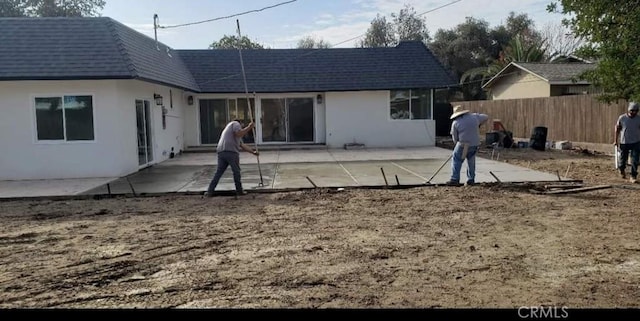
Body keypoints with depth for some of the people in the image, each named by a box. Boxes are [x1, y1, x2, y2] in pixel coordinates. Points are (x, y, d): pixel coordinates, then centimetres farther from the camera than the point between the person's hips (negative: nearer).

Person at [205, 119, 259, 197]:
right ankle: (239, 190, 12)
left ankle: (210, 191, 4)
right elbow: (239, 133, -10)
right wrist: (249, 127, 0)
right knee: (236, 171, 3)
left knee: (218, 172, 8)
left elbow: (242, 145, 36)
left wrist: (253, 152, 37)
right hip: (231, 152, -9)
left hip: (221, 152, 9)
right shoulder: (235, 123, 11)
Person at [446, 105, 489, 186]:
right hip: (475, 144, 4)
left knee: (456, 160, 7)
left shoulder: (455, 123, -3)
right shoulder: (474, 116, 5)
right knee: (471, 161, 20)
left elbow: (455, 138, 4)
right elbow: (486, 117, 20)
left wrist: (457, 144, 22)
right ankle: (471, 180, 22)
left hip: (463, 144, -4)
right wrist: (478, 125, 32)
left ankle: (455, 179, 0)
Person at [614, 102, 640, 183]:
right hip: (624, 142, 0)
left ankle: (633, 177, 7)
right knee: (623, 159, 10)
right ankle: (621, 170, 41)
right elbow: (617, 129, 2)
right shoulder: (622, 118, -6)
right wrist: (616, 140, 4)